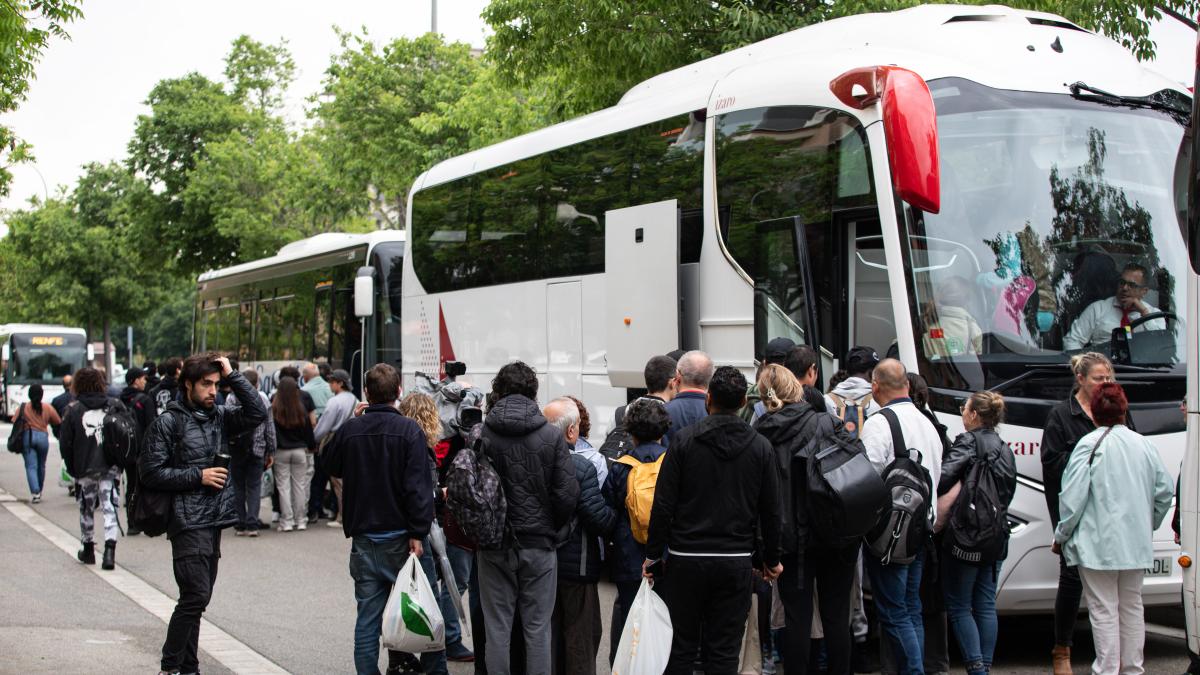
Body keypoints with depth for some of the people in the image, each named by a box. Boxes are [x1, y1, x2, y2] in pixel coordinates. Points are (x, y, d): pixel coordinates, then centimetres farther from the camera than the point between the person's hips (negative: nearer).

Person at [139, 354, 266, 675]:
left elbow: (257, 414, 3)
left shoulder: (218, 416, 11)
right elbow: (150, 472, -10)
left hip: (213, 520, 7)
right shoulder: (168, 422, -6)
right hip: (187, 522, -6)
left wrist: (233, 376, -2)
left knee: (197, 598, 10)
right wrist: (198, 476, -12)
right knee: (195, 595, -12)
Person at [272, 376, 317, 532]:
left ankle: (286, 522, 3)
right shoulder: (301, 410, -6)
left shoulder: (273, 410, -13)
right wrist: (312, 447, 19)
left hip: (280, 452, -2)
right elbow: (308, 430, 4)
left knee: (283, 487, 4)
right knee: (300, 485, 8)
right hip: (300, 451, 2)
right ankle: (301, 520, 11)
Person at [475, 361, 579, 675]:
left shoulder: (480, 435, -5)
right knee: (537, 629, 7)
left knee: (497, 628, 7)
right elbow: (567, 494, -8)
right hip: (539, 544, 0)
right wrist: (550, 529, 9)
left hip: (494, 546, 0)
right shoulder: (552, 436, -6)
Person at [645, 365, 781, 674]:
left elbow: (663, 505, -7)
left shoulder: (684, 440, -5)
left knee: (681, 649, 7)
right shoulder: (760, 446, 1)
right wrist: (771, 559, 15)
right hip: (737, 562, 2)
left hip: (686, 559, -1)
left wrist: (653, 554, 1)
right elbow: (770, 510, 4)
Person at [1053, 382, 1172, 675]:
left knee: (1104, 610, 1)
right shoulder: (1144, 445, 3)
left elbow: (1073, 497, -15)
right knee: (1132, 607, 16)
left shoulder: (1089, 444, -12)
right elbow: (1164, 492, 8)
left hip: (1098, 543, -5)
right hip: (1136, 544, 5)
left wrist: (1061, 535, -3)